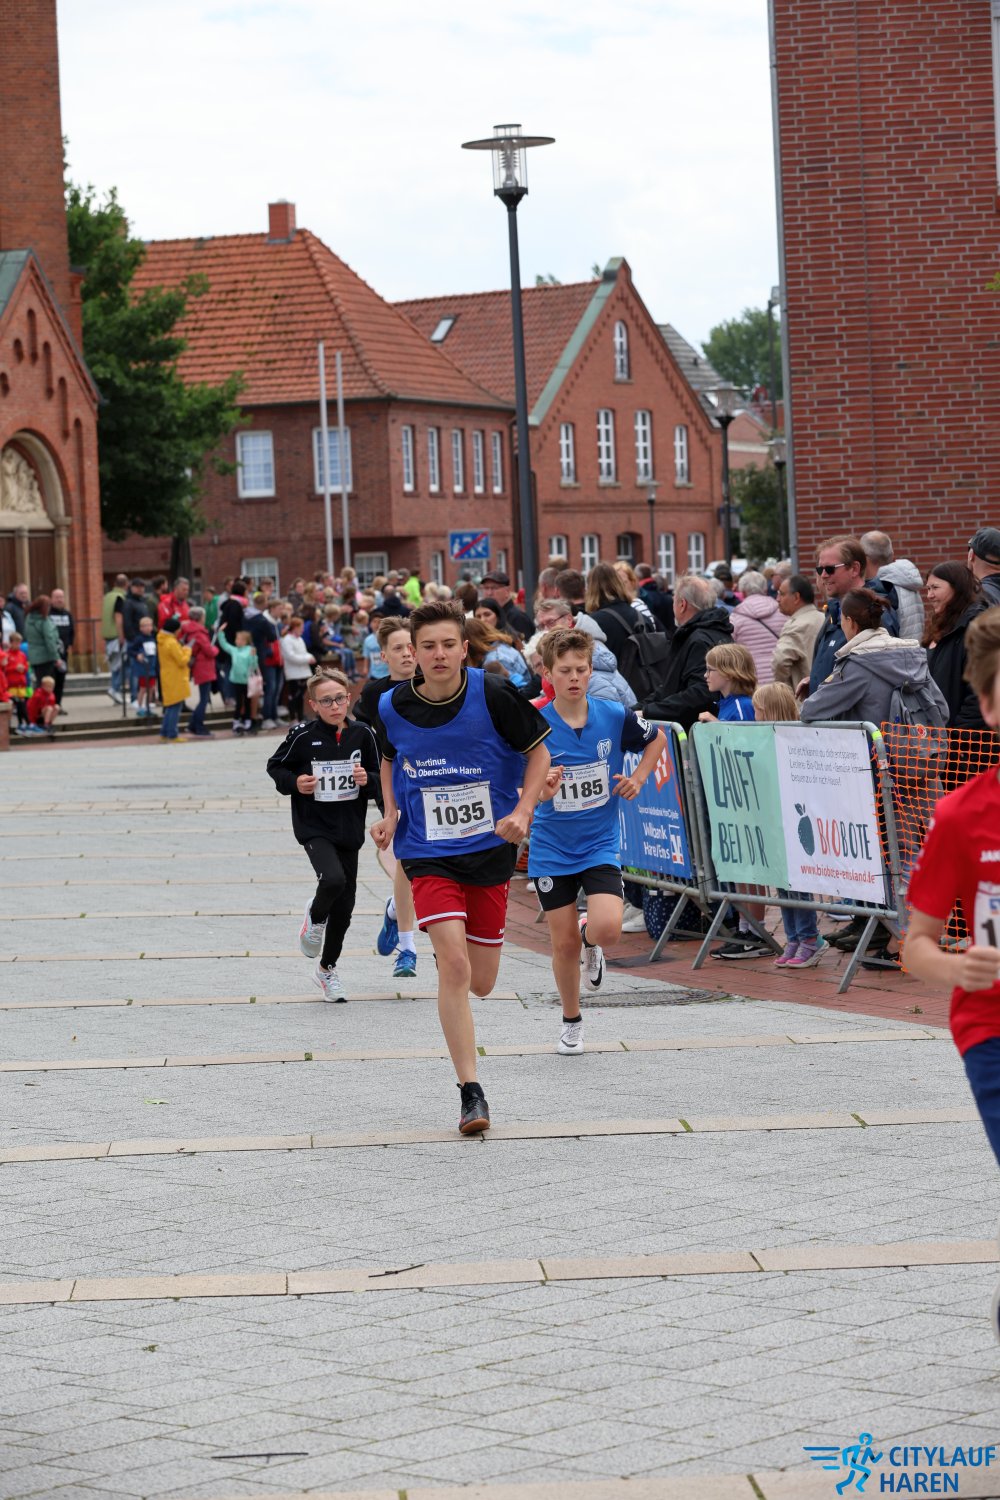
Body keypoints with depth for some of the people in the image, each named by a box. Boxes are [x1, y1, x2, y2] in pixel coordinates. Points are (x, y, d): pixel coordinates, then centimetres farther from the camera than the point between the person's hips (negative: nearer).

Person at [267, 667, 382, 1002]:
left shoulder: (362, 735, -1)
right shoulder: (302, 736, -9)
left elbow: (380, 780, 10)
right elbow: (275, 766, 5)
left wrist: (368, 780, -11)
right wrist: (294, 782, -13)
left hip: (349, 831, 4)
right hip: (313, 827, -4)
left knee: (344, 905, 9)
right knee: (333, 879, -30)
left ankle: (327, 970, 30)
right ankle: (315, 917, 6)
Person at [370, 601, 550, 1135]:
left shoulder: (493, 695, -11)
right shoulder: (393, 707, -5)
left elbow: (538, 752, 1)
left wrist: (522, 811, -12)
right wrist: (391, 814, 2)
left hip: (491, 848, 1)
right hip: (428, 852, 0)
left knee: (480, 983, 9)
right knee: (454, 964, -19)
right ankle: (471, 1093, -11)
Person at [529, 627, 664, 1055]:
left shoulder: (614, 716, -8)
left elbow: (657, 739, 13)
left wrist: (638, 778, 1)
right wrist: (543, 789, -33)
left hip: (600, 843, 0)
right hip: (551, 848, 0)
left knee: (608, 929, -20)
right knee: (564, 944, 3)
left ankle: (590, 939, 19)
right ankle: (571, 1021, 28)